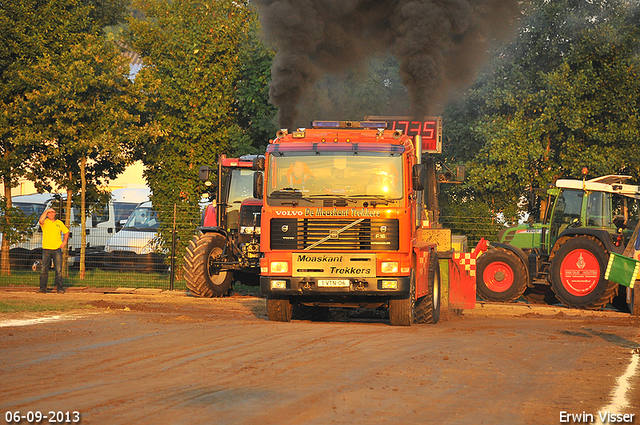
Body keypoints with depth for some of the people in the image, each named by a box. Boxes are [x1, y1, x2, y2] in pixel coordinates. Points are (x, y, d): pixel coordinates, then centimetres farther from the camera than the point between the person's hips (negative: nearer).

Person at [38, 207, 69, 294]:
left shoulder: (59, 223, 11)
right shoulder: (45, 222, 3)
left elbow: (66, 232, 23)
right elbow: (40, 221, -21)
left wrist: (65, 241, 9)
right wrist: (46, 211, -15)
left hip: (57, 249, 1)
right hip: (46, 249, -1)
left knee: (58, 270, -2)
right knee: (44, 270, -1)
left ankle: (59, 288, 1)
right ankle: (42, 288, 2)